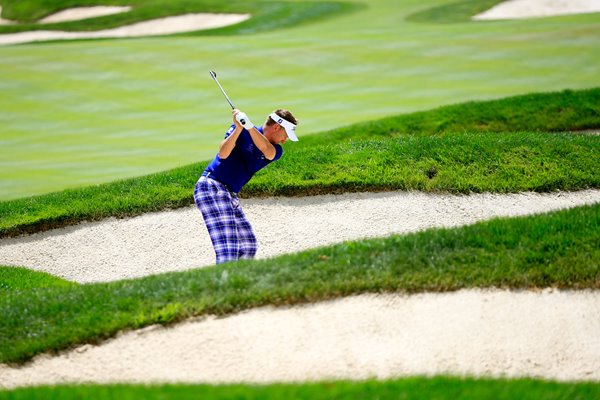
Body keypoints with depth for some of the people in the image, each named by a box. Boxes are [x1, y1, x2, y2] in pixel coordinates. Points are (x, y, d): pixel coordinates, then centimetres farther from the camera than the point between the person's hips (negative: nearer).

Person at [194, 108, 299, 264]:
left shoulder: (276, 150, 7)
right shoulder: (242, 132, -6)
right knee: (228, 249, -21)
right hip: (211, 187, -8)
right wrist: (239, 128, -32)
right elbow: (223, 153, -21)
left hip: (231, 196, 8)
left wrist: (249, 126, -34)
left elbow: (265, 148, -18)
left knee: (249, 246, 10)